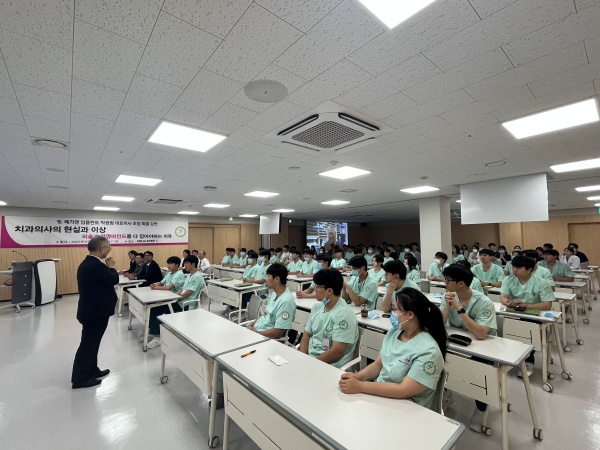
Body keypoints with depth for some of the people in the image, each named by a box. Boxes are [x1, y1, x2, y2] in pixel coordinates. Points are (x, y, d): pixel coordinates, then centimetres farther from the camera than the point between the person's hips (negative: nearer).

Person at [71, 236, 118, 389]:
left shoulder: (87, 263, 9)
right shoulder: (96, 265, -26)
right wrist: (111, 267, -7)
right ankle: (80, 378, 13)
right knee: (88, 343, 1)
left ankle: (91, 370, 33)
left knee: (91, 342, 20)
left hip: (91, 309, 11)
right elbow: (114, 280, -18)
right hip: (96, 311, -11)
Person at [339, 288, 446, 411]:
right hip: (378, 395, 6)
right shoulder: (393, 332, 0)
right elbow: (378, 365, 5)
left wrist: (360, 387, -25)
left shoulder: (428, 351, -22)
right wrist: (358, 376, -13)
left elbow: (403, 390, -25)